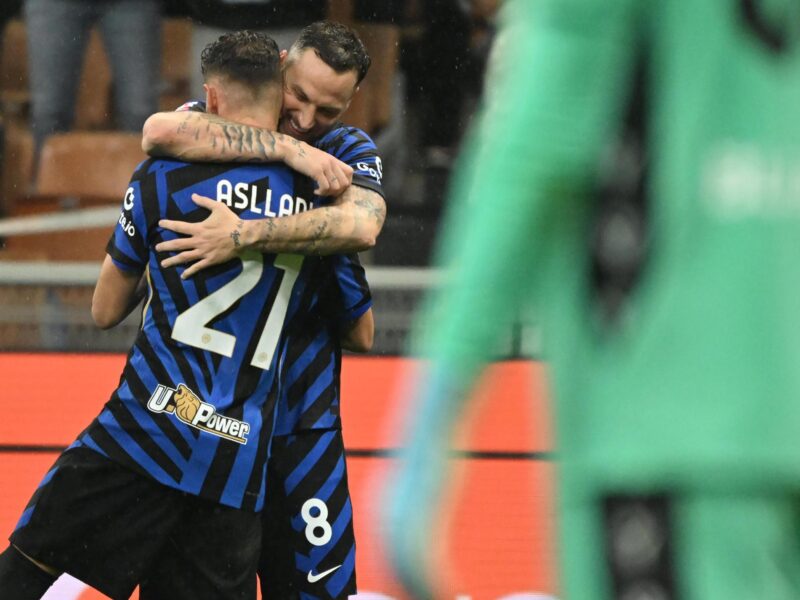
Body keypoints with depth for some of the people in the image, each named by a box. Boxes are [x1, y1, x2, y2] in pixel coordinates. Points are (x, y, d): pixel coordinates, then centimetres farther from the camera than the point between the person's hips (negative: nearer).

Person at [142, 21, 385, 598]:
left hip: (300, 415, 1)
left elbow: (362, 222, -22)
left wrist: (243, 237, -31)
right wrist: (287, 149, -24)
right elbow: (161, 131, -27)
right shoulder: (213, 125, -1)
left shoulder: (349, 151, 1)